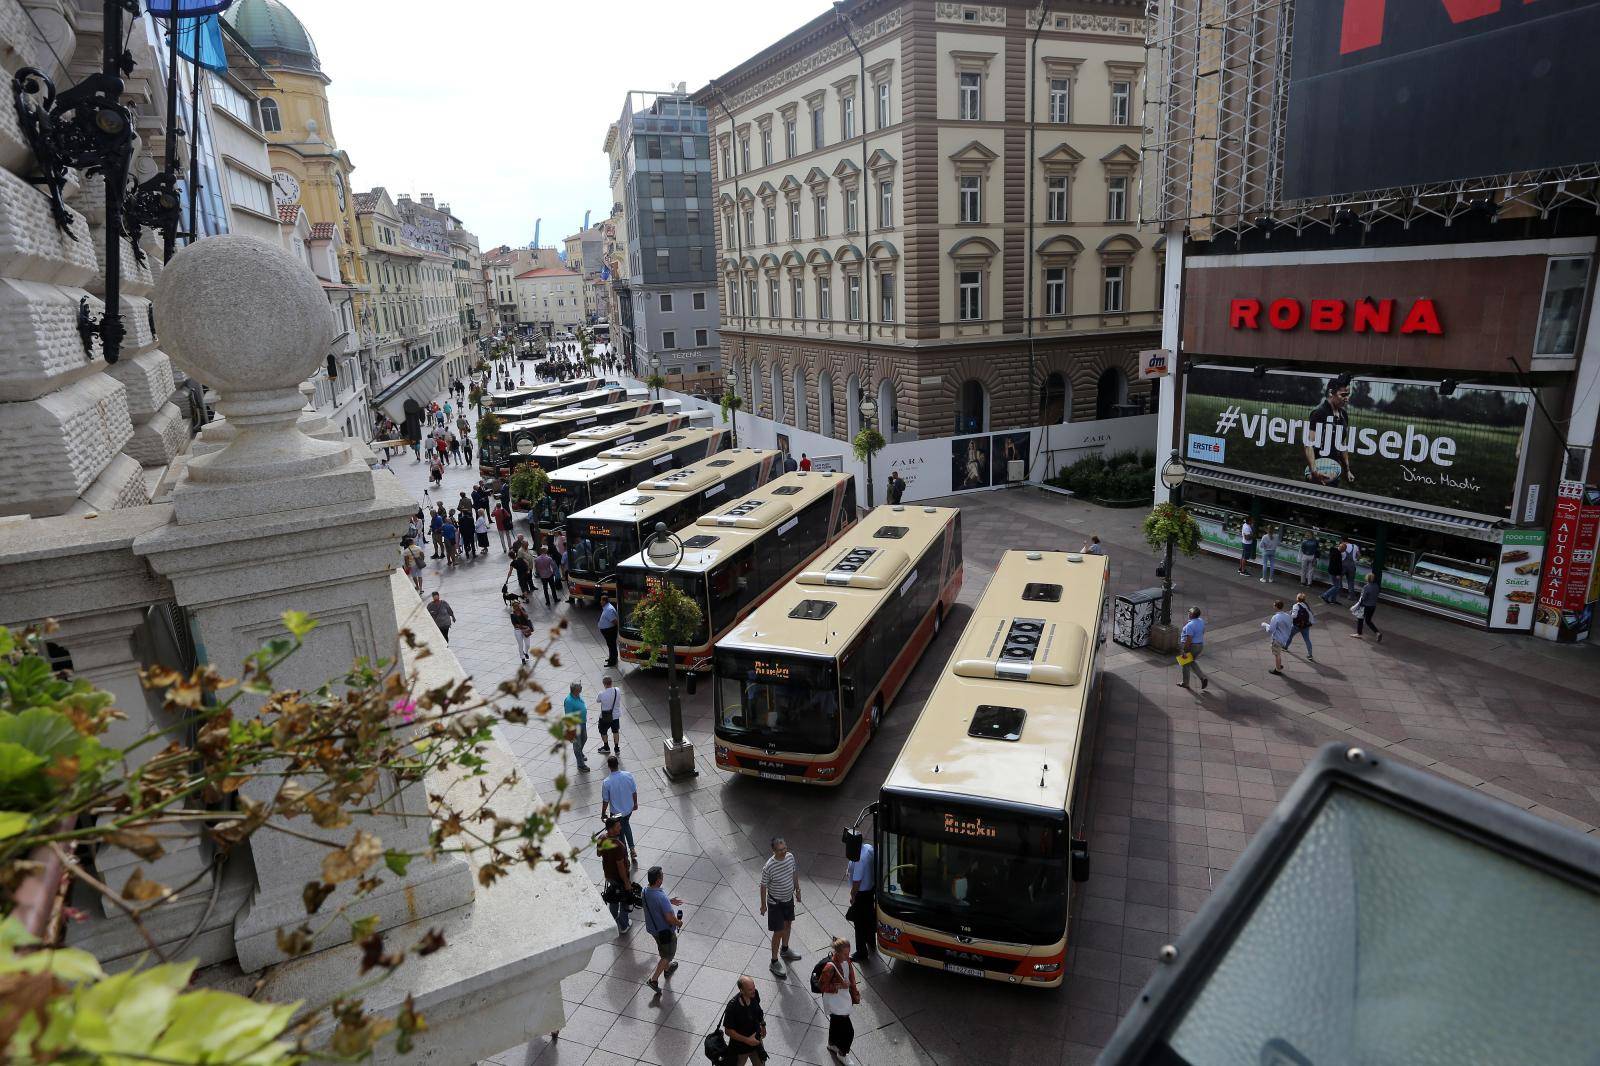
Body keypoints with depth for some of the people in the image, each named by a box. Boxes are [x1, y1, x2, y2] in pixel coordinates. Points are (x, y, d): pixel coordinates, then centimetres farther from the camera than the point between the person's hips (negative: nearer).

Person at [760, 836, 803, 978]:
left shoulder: (790, 857, -14)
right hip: (775, 903, -6)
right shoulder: (768, 867, -31)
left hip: (789, 898, 6)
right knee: (778, 932, 4)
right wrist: (763, 905, -7)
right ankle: (774, 962, 24)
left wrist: (797, 890, 13)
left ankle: (785, 950, 50)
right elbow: (763, 886, -17)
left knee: (788, 925, 25)